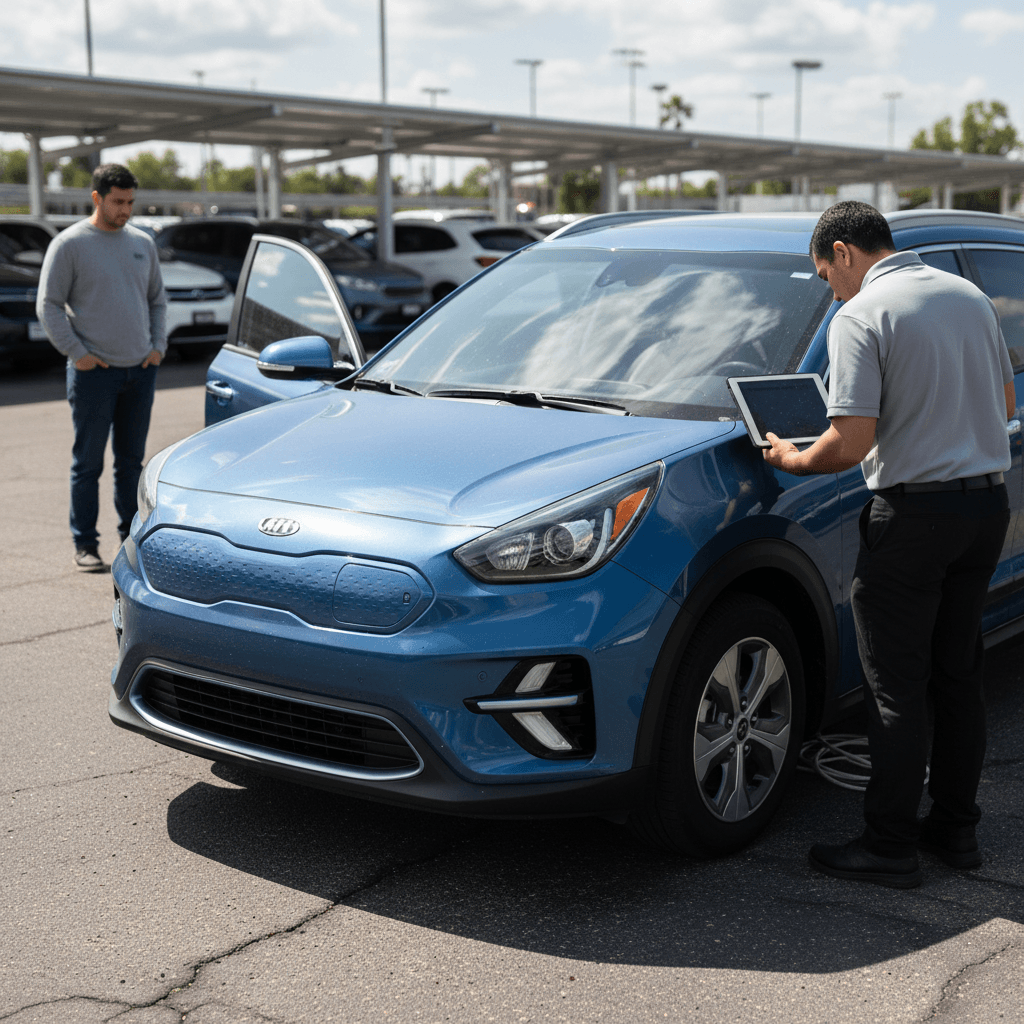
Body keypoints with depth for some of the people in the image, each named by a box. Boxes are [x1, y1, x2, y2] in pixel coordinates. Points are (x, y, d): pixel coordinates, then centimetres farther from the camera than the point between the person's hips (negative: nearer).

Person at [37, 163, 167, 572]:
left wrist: (158, 345, 8)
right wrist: (76, 353, -10)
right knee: (88, 462, 0)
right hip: (94, 371, -5)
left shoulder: (142, 243, 12)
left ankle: (132, 537, 20)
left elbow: (157, 300, 20)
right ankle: (85, 545, 7)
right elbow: (48, 306, -4)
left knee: (132, 460, 11)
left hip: (141, 369, 5)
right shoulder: (69, 244, -4)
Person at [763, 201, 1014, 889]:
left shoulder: (861, 317, -12)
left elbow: (852, 444, -18)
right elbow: (1004, 404, 18)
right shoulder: (971, 296, 11)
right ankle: (956, 829, 25)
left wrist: (794, 459, 0)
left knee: (898, 689, 1)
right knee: (958, 676, 16)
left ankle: (891, 847, 8)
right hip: (988, 500, 8)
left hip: (915, 510, -7)